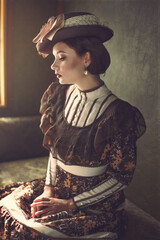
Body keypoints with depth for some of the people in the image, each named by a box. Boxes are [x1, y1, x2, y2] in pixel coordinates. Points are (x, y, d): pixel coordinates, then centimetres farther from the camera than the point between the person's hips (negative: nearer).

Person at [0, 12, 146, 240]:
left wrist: (70, 204, -14)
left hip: (96, 204, -6)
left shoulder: (115, 114, -21)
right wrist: (48, 189, -5)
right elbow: (54, 151, 8)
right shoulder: (60, 96, -2)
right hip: (57, 189, 6)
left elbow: (121, 177, -15)